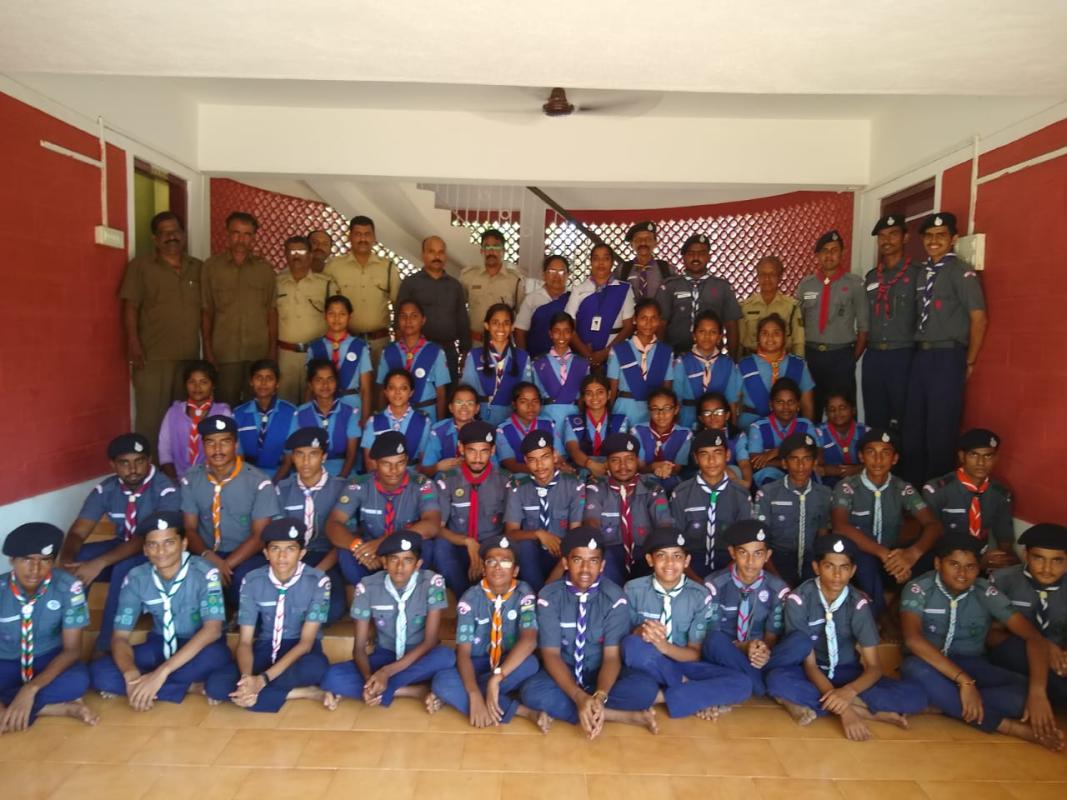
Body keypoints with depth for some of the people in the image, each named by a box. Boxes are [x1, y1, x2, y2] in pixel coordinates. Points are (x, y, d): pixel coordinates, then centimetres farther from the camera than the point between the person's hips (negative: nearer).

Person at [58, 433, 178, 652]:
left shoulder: (165, 490, -24)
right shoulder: (105, 490, -7)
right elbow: (77, 532, -9)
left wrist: (100, 563, -40)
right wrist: (66, 560, -32)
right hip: (122, 547, 6)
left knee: (125, 569, -35)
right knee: (75, 562, -20)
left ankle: (106, 646, -21)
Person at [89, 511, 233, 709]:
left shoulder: (204, 573, -22)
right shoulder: (136, 578, -10)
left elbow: (212, 630, -30)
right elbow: (120, 636, -10)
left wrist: (161, 672, -37)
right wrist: (131, 675, -31)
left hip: (199, 647, -4)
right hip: (160, 646, 4)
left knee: (214, 656, -38)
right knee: (99, 672, -20)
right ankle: (193, 687, -19)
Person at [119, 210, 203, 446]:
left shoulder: (197, 267, 14)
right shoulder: (140, 266, 2)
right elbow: (130, 307, -4)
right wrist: (133, 343, -13)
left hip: (190, 356, 4)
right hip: (153, 356, -4)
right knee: (152, 416, -4)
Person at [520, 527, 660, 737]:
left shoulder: (614, 597, -12)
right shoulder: (549, 597, -12)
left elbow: (612, 655, -18)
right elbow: (551, 654, -17)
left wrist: (599, 696, -39)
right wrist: (579, 697, -35)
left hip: (602, 673, 0)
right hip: (564, 674, 0)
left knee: (646, 688, -30)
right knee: (533, 692, -33)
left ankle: (559, 709, -20)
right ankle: (626, 716, -24)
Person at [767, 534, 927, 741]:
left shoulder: (858, 604, -12)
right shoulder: (798, 600, -18)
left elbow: (874, 667, -14)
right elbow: (809, 662, -20)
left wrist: (848, 692, -36)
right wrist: (843, 708, -34)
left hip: (847, 673, 2)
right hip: (811, 673, -2)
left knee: (915, 694, -21)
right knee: (777, 680, -37)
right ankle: (867, 711, -26)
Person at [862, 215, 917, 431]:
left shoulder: (917, 274, -1)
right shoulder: (870, 277, 14)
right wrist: (861, 347, 11)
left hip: (903, 356, -4)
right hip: (873, 357, 5)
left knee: (902, 418, 3)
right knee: (874, 419, 10)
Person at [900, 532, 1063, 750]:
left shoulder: (987, 593, -10)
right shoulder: (918, 589, -18)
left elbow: (1034, 637, -15)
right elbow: (912, 639, -32)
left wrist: (1038, 693, -31)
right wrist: (964, 681, -39)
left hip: (972, 666, 2)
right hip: (931, 666, -2)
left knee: (1025, 693, -26)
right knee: (915, 669, -39)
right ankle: (1010, 727, -28)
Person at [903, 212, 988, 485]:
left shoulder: (961, 272, -8)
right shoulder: (921, 272, 13)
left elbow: (979, 319, -11)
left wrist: (969, 362, -6)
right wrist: (919, 351, 8)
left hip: (948, 357, -7)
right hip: (921, 355, 7)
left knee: (941, 427, 0)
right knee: (914, 424, 11)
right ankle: (912, 484, 23)